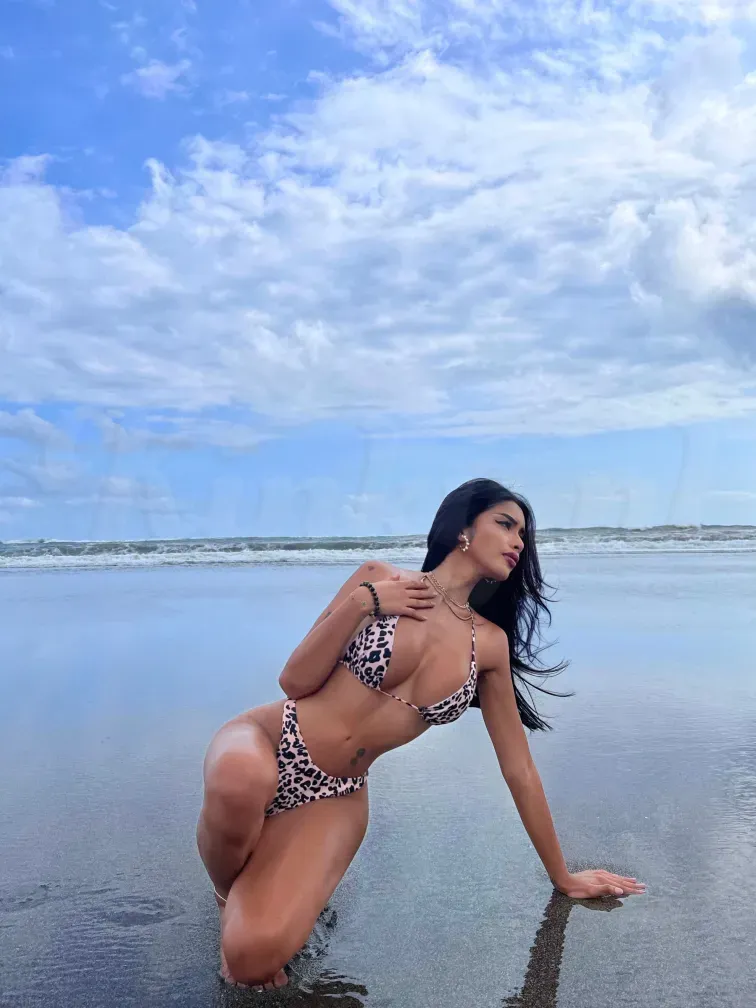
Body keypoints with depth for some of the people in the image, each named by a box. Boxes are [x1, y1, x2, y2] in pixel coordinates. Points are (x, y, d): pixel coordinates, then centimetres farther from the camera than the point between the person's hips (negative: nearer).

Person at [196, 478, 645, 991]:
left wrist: (562, 875, 15)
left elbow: (519, 768, 9)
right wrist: (361, 603, -17)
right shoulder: (381, 581, -7)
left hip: (335, 799, 1)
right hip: (265, 742, -1)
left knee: (254, 957, -27)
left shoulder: (489, 643, 0)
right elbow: (295, 680, -5)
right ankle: (231, 895, -3)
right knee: (241, 781, -41)